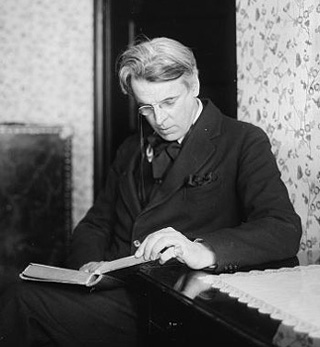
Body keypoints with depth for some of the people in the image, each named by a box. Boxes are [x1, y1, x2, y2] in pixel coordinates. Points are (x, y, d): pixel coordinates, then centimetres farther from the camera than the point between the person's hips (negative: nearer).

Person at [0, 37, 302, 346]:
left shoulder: (244, 142, -1)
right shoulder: (131, 150, 20)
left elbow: (285, 231, -13)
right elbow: (95, 224, 22)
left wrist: (203, 251, -30)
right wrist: (89, 262, -2)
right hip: (115, 287, 6)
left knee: (25, 302, -24)